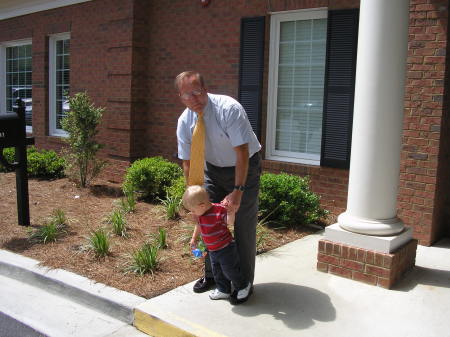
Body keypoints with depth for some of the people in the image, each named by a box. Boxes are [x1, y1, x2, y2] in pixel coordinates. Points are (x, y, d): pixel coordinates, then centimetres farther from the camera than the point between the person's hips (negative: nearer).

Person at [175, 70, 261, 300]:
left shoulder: (229, 109, -29)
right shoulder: (184, 121, -13)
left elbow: (242, 153, -29)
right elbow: (188, 162, -7)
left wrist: (238, 191, -34)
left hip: (244, 167, -5)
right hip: (213, 168, 5)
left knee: (244, 224, -3)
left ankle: (244, 283, 14)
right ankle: (211, 274, 28)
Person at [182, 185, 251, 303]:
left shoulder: (219, 211, -27)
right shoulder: (201, 214, -3)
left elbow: (230, 222, -32)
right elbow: (199, 225, 16)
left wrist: (231, 211, -49)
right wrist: (194, 238, 27)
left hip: (226, 249, -8)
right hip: (212, 251, 8)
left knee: (230, 271, 4)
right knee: (217, 272, 19)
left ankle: (244, 286, 28)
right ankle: (224, 290, 38)